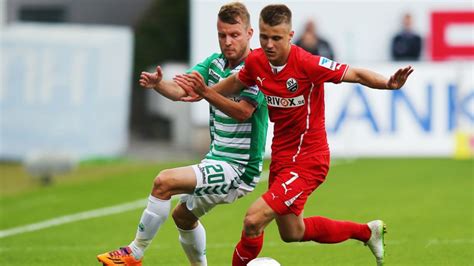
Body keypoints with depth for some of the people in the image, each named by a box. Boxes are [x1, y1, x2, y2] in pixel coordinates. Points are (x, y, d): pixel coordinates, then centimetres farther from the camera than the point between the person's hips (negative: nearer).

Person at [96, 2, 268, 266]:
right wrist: (158, 83, -32)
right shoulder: (215, 63, 5)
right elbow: (180, 90, -9)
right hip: (218, 160, 9)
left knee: (164, 182, -22)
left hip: (239, 169, -9)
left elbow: (243, 111, -33)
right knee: (183, 215, 27)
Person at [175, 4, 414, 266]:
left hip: (308, 159, -8)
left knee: (253, 220, -20)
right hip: (281, 157, 8)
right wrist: (205, 92, 5)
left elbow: (356, 74, -20)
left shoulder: (307, 63, -23)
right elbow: (236, 82, 18)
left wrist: (388, 84, -36)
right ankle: (367, 231, 43)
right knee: (292, 233, 24)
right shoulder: (256, 61, -5)